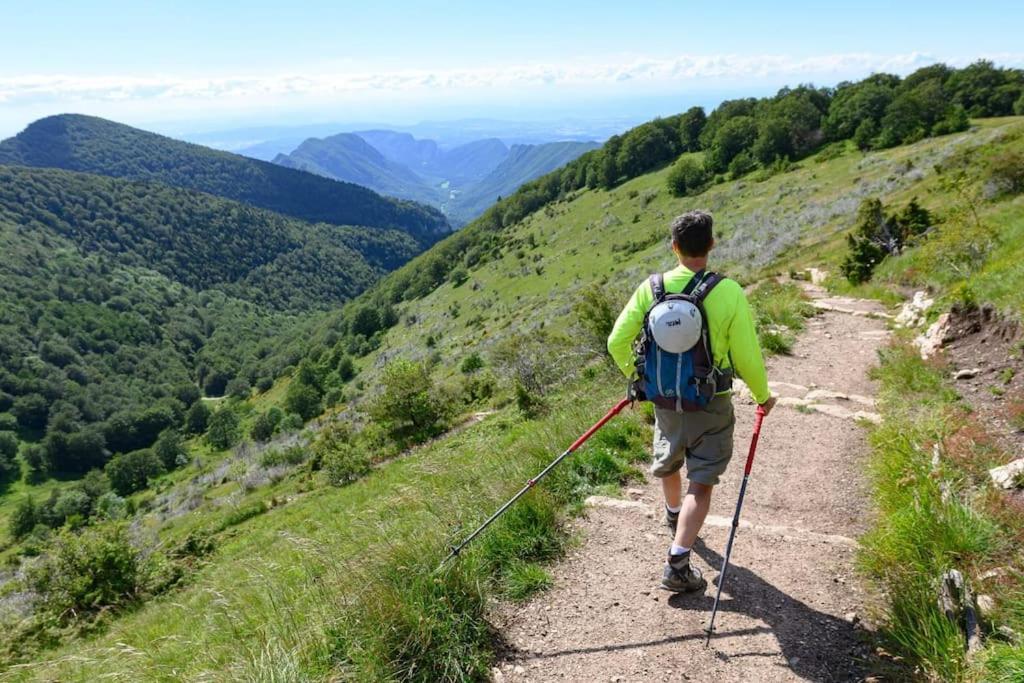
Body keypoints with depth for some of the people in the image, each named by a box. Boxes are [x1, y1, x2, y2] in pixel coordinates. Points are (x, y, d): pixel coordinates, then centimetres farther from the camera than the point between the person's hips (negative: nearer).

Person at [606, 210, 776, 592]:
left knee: (668, 466, 27)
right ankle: (677, 565, 0)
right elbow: (746, 356, -12)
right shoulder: (729, 293, -17)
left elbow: (617, 342, -6)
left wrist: (636, 376, 14)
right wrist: (763, 395, 7)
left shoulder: (651, 288, -10)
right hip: (712, 403, -3)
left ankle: (675, 518, 54)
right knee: (700, 485, 6)